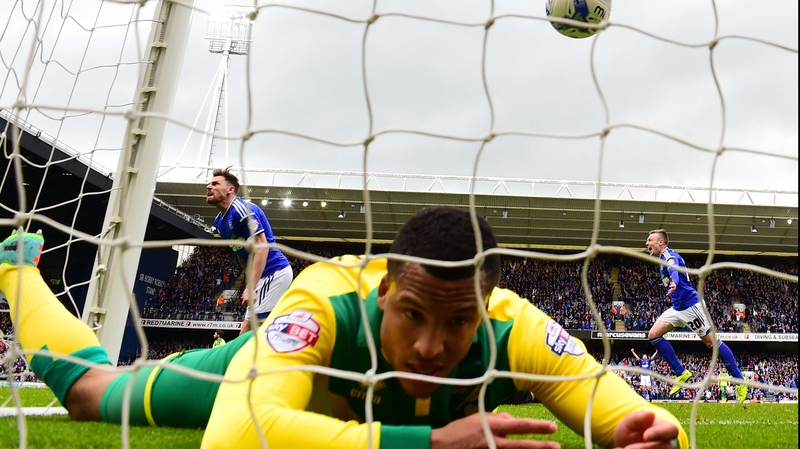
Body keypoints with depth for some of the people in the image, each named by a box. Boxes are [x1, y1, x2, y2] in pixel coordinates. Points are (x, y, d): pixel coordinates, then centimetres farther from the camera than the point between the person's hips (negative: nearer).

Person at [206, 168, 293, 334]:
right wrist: (249, 282, 17)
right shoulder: (219, 221, 13)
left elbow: (262, 246, -23)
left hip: (274, 272, -10)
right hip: (264, 275, 10)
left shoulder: (242, 208, -16)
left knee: (247, 336, -12)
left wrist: (250, 287, -28)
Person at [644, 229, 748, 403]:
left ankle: (740, 380, 10)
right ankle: (681, 373, 2)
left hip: (689, 305, -9)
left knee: (711, 341, -3)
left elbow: (674, 268, -39)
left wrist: (674, 283, -60)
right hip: (677, 307, 9)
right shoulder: (663, 259, 14)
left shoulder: (669, 255, -15)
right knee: (653, 335, -3)